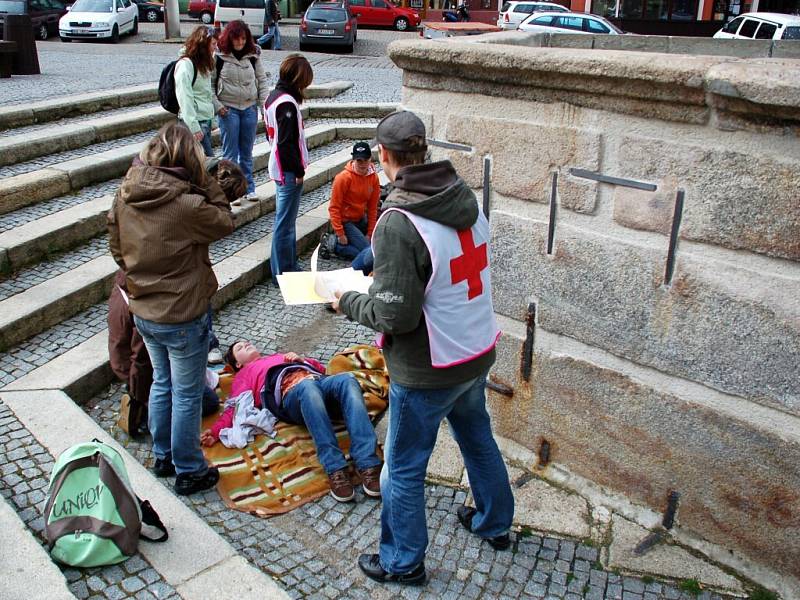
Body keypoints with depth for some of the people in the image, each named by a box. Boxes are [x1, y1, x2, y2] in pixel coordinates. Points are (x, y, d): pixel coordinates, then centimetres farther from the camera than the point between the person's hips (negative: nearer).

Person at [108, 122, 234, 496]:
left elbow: (116, 247, 7)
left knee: (162, 382, 25)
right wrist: (206, 182, -8)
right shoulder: (187, 204, -26)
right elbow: (225, 223, -9)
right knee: (186, 395, 10)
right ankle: (189, 472, 26)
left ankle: (163, 456, 41)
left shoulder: (126, 194, -5)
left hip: (142, 311, 7)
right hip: (183, 317, -7)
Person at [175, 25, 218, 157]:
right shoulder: (185, 65, -13)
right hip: (195, 122, -9)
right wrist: (194, 128, -21)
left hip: (206, 120, 9)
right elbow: (184, 99, -18)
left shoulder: (202, 64, 16)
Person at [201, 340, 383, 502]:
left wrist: (301, 359, 17)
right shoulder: (244, 375, 34)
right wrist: (215, 431, -2)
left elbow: (320, 367, 38)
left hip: (321, 381, 3)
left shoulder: (283, 356, 44)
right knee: (308, 387, -42)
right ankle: (335, 470, -49)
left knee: (347, 379, -34)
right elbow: (235, 407, 16)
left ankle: (367, 465, -47)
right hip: (291, 394, -3)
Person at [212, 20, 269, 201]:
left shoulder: (253, 55, 3)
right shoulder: (218, 56, -6)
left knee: (247, 152, 11)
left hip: (250, 108, 3)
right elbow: (209, 83, -1)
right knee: (230, 152, 1)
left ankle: (249, 188, 20)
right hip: (228, 109, -3)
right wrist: (217, 105, -9)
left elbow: (262, 80, 9)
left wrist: (264, 103, 2)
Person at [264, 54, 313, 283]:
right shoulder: (287, 103, -19)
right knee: (285, 223, -3)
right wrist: (298, 170, -14)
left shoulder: (273, 97, 12)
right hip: (289, 170, -11)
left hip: (279, 167, 11)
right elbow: (288, 141, -22)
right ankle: (283, 272, 5)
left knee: (285, 219, 18)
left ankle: (289, 264, 30)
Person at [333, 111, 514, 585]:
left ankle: (403, 562, 35)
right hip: (479, 351, 8)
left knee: (404, 469, 14)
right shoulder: (466, 198, -3)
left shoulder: (398, 222, -26)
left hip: (428, 370, -7)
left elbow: (395, 315, -25)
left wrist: (349, 302, -6)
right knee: (478, 438, 30)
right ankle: (495, 523, 52)